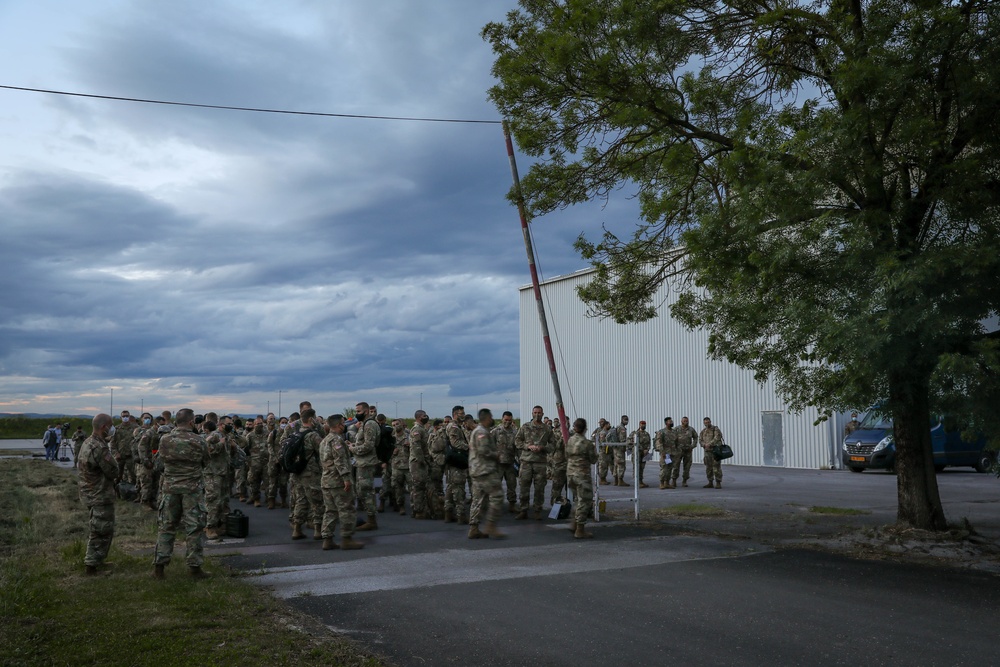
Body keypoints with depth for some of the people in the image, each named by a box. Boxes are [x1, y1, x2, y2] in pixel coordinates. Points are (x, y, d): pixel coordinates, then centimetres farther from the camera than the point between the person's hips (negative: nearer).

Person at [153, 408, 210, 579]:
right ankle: (194, 566, 9)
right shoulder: (198, 441, -13)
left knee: (167, 526, 13)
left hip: (170, 487, 3)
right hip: (193, 488, -3)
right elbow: (205, 463, -1)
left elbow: (163, 458, 8)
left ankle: (159, 565, 15)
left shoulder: (164, 440, -5)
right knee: (194, 528, 5)